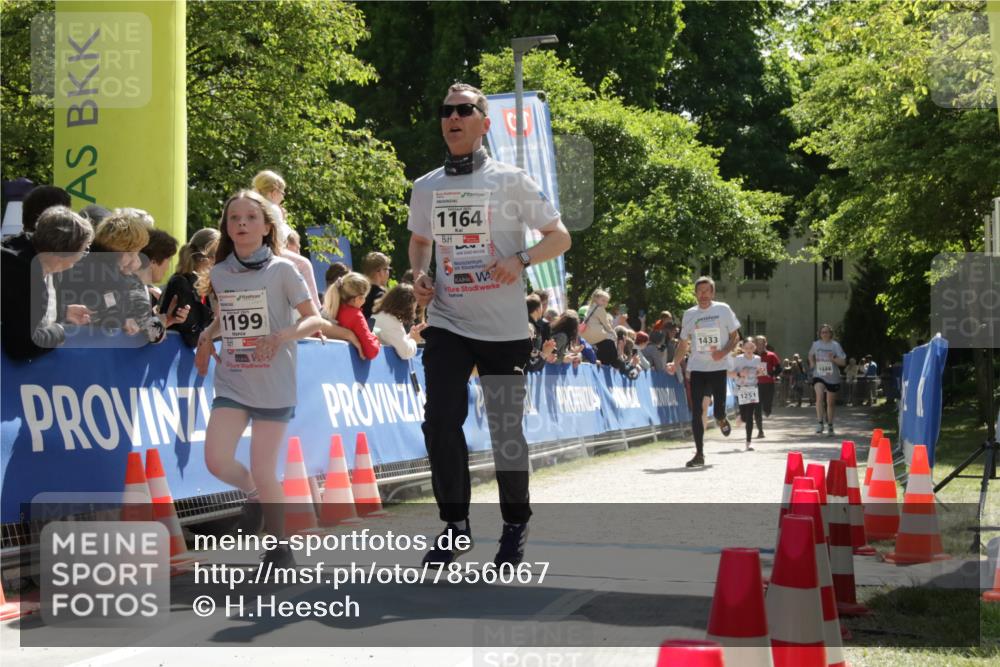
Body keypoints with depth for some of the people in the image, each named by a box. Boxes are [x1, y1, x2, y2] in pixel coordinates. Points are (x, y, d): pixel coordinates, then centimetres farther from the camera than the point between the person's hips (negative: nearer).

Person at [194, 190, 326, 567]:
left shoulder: (281, 270, -5)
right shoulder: (219, 273, 6)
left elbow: (315, 319, -5)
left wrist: (284, 336, -23)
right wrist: (207, 337, 5)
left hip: (273, 385, -4)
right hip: (231, 382, 4)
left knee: (264, 472, -2)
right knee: (217, 461, -13)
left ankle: (281, 549, 18)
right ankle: (252, 495, 22)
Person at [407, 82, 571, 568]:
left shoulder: (510, 180, -4)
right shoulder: (425, 188, 8)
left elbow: (560, 237, -1)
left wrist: (520, 260, -18)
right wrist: (418, 274, 4)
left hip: (504, 327, -3)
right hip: (446, 323, 3)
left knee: (506, 428, 5)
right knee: (440, 420, -10)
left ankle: (515, 525, 23)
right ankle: (455, 525, 2)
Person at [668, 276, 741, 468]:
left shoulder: (723, 310, 0)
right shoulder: (689, 314, 7)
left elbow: (735, 336, 3)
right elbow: (684, 343, 14)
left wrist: (723, 352, -15)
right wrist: (675, 363, -2)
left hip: (718, 367, -2)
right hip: (697, 367, 2)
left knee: (718, 410, -6)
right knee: (696, 411, -4)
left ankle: (721, 419, 34)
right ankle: (699, 454, 3)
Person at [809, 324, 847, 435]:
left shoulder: (835, 345, -5)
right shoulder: (816, 344, 3)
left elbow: (843, 362, -8)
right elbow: (811, 355, 25)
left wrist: (833, 358, -24)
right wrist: (812, 363, 7)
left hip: (832, 378, 0)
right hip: (818, 376, 0)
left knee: (830, 403, 10)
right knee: (819, 395, -26)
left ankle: (830, 426, 27)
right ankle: (819, 423, -27)